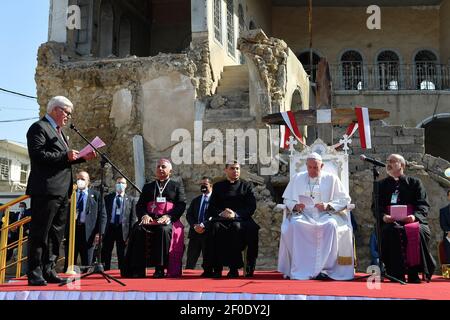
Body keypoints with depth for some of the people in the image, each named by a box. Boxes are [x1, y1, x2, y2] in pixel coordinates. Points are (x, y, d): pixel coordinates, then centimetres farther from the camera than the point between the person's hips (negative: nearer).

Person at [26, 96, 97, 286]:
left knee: (56, 234, 12)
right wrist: (66, 156, -19)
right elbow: (38, 155, -18)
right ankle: (35, 274, 1)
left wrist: (82, 158, 12)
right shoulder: (39, 128, -5)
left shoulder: (59, 132, 23)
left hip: (62, 192, 10)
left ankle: (48, 271, 19)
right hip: (46, 190, -10)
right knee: (40, 233, -5)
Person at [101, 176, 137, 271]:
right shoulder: (107, 198, 9)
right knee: (105, 254, 2)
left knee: (122, 256, 5)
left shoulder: (131, 200, 7)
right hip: (109, 227, 1)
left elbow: (133, 218, 4)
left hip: (123, 229, -1)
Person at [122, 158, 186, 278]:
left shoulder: (177, 186, 18)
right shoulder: (148, 187, 27)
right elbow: (139, 205, 16)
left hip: (168, 220, -2)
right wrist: (144, 215, -8)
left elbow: (181, 205, 4)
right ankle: (138, 269, -30)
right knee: (138, 230, -31)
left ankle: (160, 269, -34)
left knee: (163, 230, -38)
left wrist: (168, 216, -14)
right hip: (150, 219, 3)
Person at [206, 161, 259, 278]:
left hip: (241, 219, -1)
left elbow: (251, 207, 2)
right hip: (221, 219, 1)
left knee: (237, 227, -37)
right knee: (214, 227, -34)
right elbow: (212, 207, 9)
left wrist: (236, 214, -15)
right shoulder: (218, 186, 20)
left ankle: (234, 267, -32)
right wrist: (221, 213, -14)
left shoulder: (246, 186, 15)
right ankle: (217, 268, -31)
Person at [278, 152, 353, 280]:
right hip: (303, 214, 1)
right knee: (295, 225, -34)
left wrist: (328, 206, -12)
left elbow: (345, 200, 5)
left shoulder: (331, 179, 10)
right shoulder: (297, 178, 16)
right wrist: (295, 206, -9)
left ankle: (324, 268, -30)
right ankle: (300, 269, -31)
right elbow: (287, 199, 14)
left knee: (331, 225, -36)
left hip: (325, 215, -1)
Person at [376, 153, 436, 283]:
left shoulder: (414, 182, 17)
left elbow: (423, 204, 5)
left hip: (412, 220, 0)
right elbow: (376, 206, 10)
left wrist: (415, 216, -17)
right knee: (391, 231, -35)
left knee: (419, 231, -34)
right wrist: (383, 216, -13)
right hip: (390, 221, 0)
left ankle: (414, 273, -24)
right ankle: (397, 273, -30)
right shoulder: (381, 185, 21)